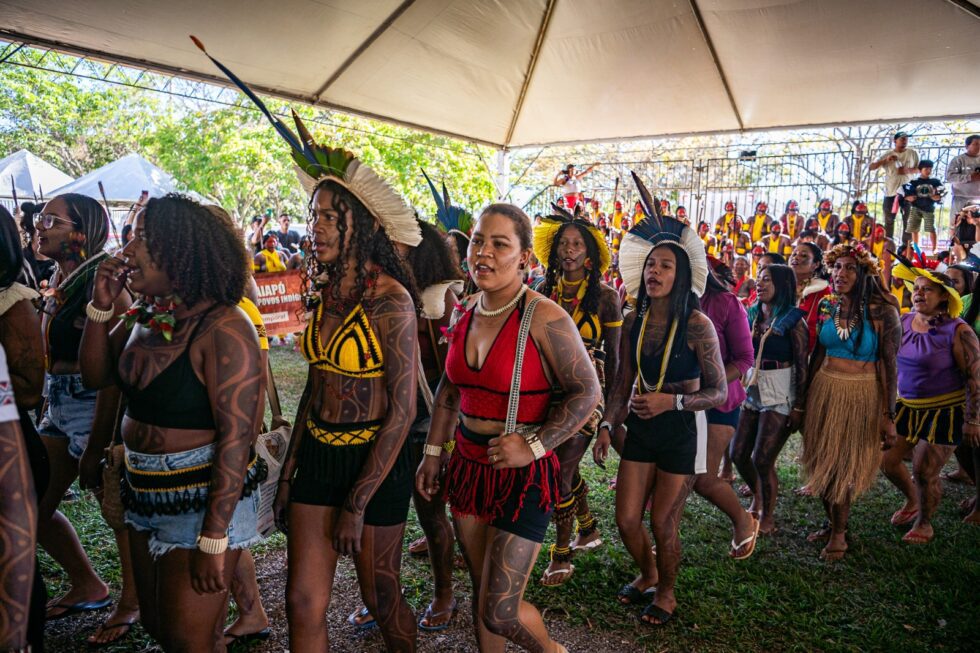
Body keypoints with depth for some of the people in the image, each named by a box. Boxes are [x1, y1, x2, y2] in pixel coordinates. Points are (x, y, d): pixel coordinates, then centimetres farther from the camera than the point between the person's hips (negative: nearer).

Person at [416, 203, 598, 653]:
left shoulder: (544, 318, -17)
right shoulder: (468, 311, 4)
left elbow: (586, 392, -13)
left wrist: (533, 445, -20)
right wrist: (433, 453, 16)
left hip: (523, 475, -6)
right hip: (468, 465, 6)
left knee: (499, 613, -1)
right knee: (481, 590, 18)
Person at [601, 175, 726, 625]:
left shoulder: (697, 326, -15)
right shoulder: (633, 323, 0)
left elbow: (719, 392, -11)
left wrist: (671, 401, -24)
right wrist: (608, 424, -2)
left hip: (681, 431, -4)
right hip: (639, 428, 5)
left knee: (662, 524, 5)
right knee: (626, 520, 8)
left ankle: (666, 593, 35)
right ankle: (647, 575, 40)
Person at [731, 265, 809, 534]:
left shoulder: (793, 320, -8)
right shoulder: (753, 315, 8)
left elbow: (802, 367, -9)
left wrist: (799, 407, -12)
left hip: (780, 394, -6)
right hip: (753, 389, 6)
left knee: (762, 459, -5)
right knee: (738, 454, 7)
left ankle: (768, 516, 18)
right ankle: (757, 499, 35)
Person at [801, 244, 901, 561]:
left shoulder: (882, 312, -13)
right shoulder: (826, 306, 0)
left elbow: (889, 366, -12)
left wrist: (889, 416, -13)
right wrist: (805, 398, 10)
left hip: (863, 397, -4)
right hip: (825, 391, 4)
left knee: (846, 468, 4)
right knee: (822, 463, 11)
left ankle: (839, 532, 25)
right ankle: (832, 523, 32)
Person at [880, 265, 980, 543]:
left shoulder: (957, 331, -17)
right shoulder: (903, 322, 0)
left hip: (944, 410, -5)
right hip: (907, 406, 6)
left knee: (924, 471, -2)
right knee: (887, 460, 7)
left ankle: (924, 523, 25)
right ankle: (912, 501, 37)